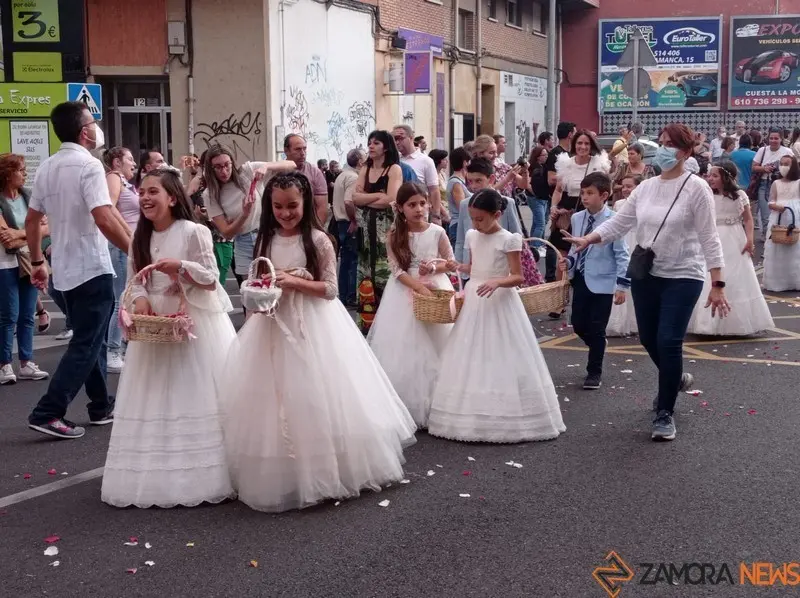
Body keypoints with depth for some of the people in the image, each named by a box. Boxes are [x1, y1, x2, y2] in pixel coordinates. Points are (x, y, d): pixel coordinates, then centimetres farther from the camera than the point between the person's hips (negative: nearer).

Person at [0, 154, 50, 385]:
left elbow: (46, 228, 0)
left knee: (27, 315, 8)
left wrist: (21, 233, -14)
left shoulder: (28, 197, 7)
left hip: (30, 262, 5)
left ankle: (26, 364, 14)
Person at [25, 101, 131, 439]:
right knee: (86, 345, -3)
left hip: (65, 270, 8)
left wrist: (37, 262, 23)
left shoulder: (46, 168, 9)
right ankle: (47, 413, -7)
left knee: (90, 339, 19)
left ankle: (101, 407, 27)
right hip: (92, 268, -8)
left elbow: (31, 221, 14)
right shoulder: (89, 165, -16)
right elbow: (105, 220, -25)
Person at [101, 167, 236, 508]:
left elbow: (212, 280, -10)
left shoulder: (193, 232, -10)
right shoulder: (140, 239, 9)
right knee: (156, 401, 7)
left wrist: (180, 266, -23)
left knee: (194, 398, -2)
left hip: (196, 324, -6)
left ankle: (203, 474, 6)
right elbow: (135, 282, 10)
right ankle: (158, 474, 16)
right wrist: (139, 299, -11)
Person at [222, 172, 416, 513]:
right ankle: (280, 475, 19)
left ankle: (324, 472, 12)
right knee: (277, 398, 6)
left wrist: (295, 282, -19)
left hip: (313, 325, -4)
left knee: (313, 397, -2)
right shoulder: (266, 241, 6)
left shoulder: (318, 240, -8)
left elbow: (330, 289, -9)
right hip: (275, 325, 4)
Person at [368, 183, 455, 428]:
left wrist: (434, 267, -15)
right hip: (405, 293, 0)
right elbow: (397, 270, -9)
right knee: (404, 349, -2)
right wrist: (420, 288, -21)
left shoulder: (437, 232, -2)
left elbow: (451, 263, 5)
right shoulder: (394, 236, -4)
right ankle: (406, 408, 5)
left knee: (434, 349, 1)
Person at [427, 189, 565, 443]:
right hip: (475, 303, 6)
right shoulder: (472, 236, 7)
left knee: (501, 361, -3)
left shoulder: (509, 240, -12)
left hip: (500, 304, -6)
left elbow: (518, 277, -13)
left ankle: (506, 419, 5)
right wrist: (458, 267, 3)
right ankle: (473, 417, 15)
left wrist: (497, 281, -30)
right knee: (473, 362, 7)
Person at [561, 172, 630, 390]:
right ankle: (598, 345, 41)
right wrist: (568, 262, -3)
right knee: (578, 324, 10)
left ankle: (594, 372, 16)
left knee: (596, 329, 2)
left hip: (602, 282, -6)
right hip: (580, 279, 6)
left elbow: (622, 255, -12)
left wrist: (622, 285, -14)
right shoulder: (577, 218, 5)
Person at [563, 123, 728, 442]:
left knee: (668, 341, -10)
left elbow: (709, 238, -11)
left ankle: (665, 413, 6)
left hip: (682, 277, -6)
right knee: (649, 339, 15)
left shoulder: (696, 188, -10)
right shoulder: (646, 187, 6)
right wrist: (588, 239, -9)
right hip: (645, 275, 6)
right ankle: (674, 378, 47)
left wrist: (717, 285, -15)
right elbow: (619, 222, 7)